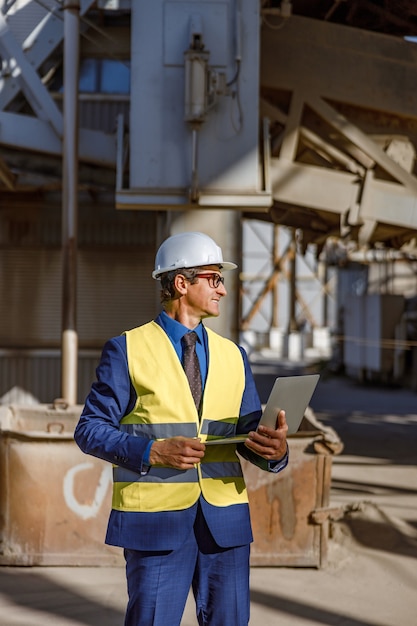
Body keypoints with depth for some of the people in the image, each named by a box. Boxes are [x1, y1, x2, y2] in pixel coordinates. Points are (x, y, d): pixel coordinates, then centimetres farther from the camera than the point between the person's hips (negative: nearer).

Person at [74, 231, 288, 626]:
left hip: (225, 520, 4)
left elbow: (249, 433, 12)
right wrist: (153, 451, -18)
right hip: (155, 519, -4)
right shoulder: (127, 350, 0)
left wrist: (274, 449, -12)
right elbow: (91, 430, -3)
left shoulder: (233, 356, 15)